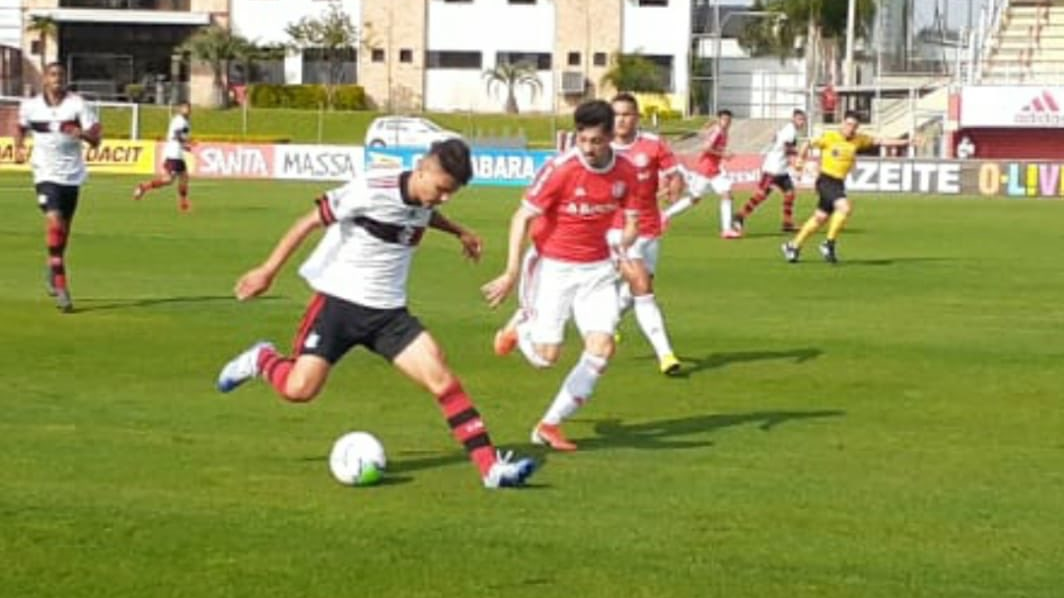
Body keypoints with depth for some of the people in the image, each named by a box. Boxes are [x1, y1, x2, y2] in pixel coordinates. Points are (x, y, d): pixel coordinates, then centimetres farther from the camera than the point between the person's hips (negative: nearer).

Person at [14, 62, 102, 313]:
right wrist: (19, 147, 3)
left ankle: (53, 271, 40)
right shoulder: (30, 106, -1)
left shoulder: (77, 104, -6)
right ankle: (61, 287, -18)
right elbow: (21, 127, 21)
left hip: (72, 174, 2)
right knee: (54, 221, -21)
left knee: (64, 229, 12)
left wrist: (83, 134, -29)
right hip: (46, 173, -2)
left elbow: (95, 140, -8)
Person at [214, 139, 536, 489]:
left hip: (389, 311, 5)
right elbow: (310, 221, -13)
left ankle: (491, 467, -10)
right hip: (339, 302, -5)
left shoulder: (423, 200, 2)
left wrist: (459, 232, 34)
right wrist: (268, 271, -12)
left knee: (442, 379, -10)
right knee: (298, 389, -15)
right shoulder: (371, 191, -20)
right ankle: (262, 360, 20)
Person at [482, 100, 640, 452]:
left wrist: (626, 242, -18)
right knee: (547, 356, -9)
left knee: (602, 347, -11)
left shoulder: (625, 172, -5)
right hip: (552, 267, -4)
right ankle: (520, 328, 29)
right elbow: (522, 217, -13)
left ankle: (550, 425, 2)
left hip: (596, 269, 4)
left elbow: (632, 221, 6)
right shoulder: (560, 169, -18)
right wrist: (512, 272, -18)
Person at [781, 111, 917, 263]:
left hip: (839, 184, 6)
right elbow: (808, 144, 4)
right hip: (826, 181, -6)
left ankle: (793, 246, 24)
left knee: (820, 218, 10)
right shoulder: (830, 137, -7)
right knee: (845, 207, -26)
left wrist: (905, 142, 0)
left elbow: (880, 142, 6)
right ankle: (829, 244, -14)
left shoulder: (859, 139, 5)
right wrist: (800, 159, -7)